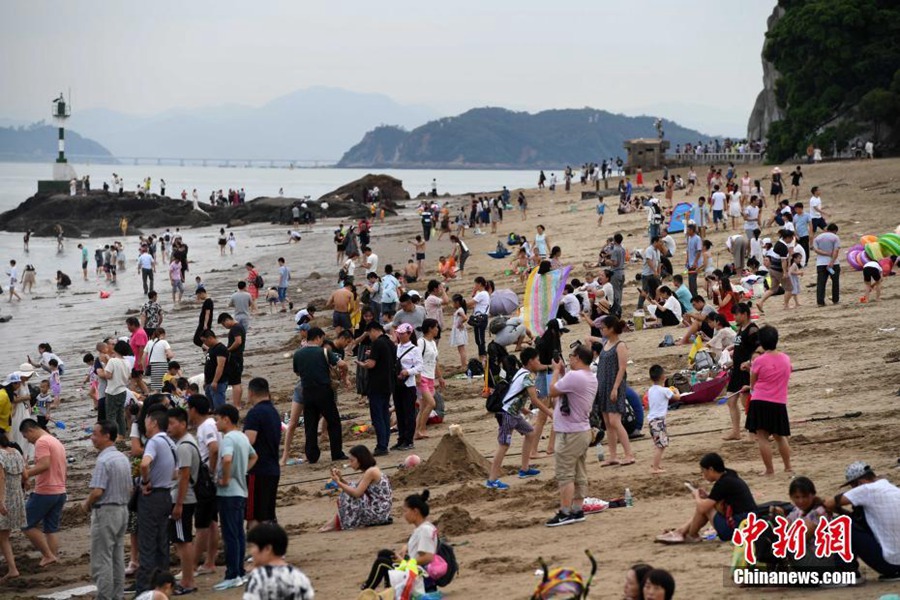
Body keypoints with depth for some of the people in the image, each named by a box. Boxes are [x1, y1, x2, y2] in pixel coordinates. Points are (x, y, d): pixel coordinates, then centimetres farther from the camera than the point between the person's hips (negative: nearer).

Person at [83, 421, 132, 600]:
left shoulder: (103, 461, -19)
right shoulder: (123, 458, 9)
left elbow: (97, 491, -23)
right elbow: (130, 489, 14)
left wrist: (87, 504, -7)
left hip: (105, 512, -9)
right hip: (123, 509, 9)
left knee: (101, 560, -4)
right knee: (118, 558, 13)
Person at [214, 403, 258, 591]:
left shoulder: (228, 438, -17)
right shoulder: (242, 437, 12)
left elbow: (227, 459, -36)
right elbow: (253, 456, 29)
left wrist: (225, 479, -22)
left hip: (228, 493, -9)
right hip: (241, 491, 9)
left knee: (230, 535, -6)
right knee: (238, 534, 12)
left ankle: (232, 576, -5)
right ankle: (240, 572, 17)